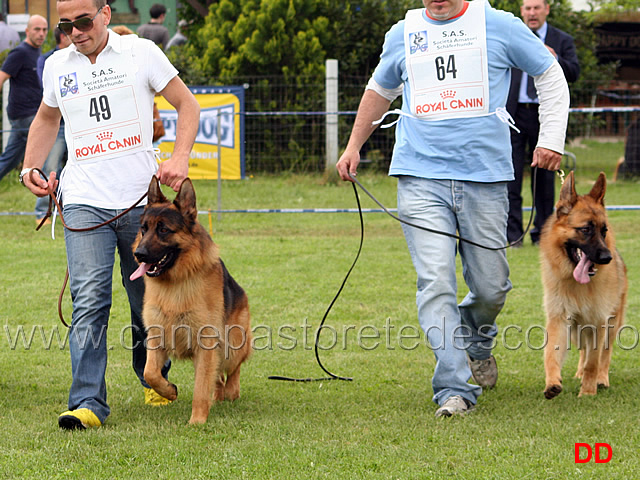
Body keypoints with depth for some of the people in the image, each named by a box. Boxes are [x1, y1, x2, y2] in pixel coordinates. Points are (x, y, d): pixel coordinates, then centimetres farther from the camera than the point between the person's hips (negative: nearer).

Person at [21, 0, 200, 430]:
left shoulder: (141, 53, 0)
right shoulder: (57, 66, 10)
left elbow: (187, 104, 5)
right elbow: (47, 118, 29)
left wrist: (180, 158, -10)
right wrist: (31, 167, 15)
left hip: (141, 198, -1)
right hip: (84, 201, 1)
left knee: (147, 298, 10)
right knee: (89, 300, -13)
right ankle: (88, 402, -18)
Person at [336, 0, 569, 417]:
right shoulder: (403, 34, 11)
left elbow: (550, 75, 12)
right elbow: (380, 90, 30)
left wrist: (552, 138, 2)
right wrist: (354, 146, 28)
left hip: (485, 177, -1)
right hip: (422, 177, 1)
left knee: (491, 287, 5)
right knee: (435, 282, -13)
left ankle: (477, 343, 40)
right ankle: (454, 390, -12)